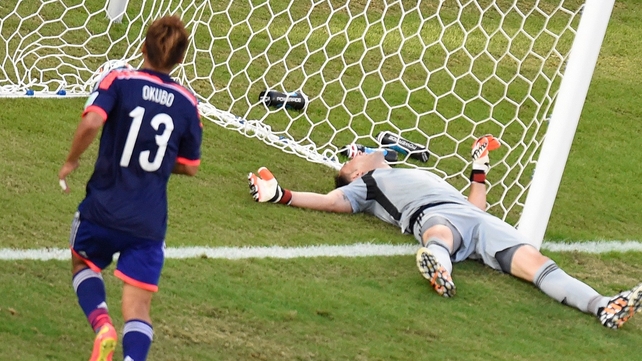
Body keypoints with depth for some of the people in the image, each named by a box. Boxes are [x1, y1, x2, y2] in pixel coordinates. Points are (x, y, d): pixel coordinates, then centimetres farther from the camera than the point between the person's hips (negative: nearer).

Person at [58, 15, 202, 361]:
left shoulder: (119, 80, -6)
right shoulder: (187, 102, 2)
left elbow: (92, 122, -23)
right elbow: (189, 166, 10)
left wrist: (71, 161, -7)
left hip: (104, 207, -1)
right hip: (150, 222, 1)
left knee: (84, 263, 27)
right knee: (138, 307, 6)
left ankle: (100, 323, -1)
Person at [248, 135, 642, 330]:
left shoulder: (425, 175, 47)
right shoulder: (363, 186, 31)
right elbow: (331, 202, 13)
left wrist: (480, 167, 48)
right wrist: (281, 195, 6)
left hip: (475, 219, 5)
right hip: (433, 217, -5)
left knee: (532, 259, -21)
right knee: (440, 237, -45)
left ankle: (603, 307, -43)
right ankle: (439, 268, -83)